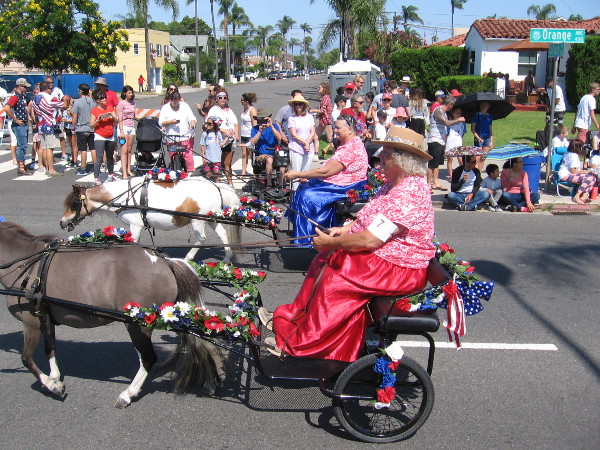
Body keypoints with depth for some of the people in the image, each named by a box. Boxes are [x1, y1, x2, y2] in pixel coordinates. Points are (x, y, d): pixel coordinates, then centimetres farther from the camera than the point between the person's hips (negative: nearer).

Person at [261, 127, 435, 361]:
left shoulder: (409, 195, -26)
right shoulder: (395, 184, 7)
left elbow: (370, 240, -29)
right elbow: (371, 219, 21)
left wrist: (330, 243, -16)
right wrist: (344, 229, 4)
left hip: (399, 269, -11)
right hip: (382, 255, 11)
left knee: (334, 282, -20)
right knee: (323, 262, 6)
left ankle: (295, 344, -8)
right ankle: (295, 318, 15)